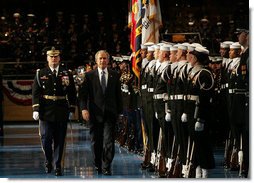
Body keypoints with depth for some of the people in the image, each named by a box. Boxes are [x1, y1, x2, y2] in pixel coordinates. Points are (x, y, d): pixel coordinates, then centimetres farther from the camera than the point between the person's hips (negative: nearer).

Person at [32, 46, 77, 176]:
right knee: (46, 139, -3)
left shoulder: (67, 74, 7)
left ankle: (58, 166, 9)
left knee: (60, 140, 2)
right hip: (46, 112, -1)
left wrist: (72, 110, 5)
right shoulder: (40, 74, 5)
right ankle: (48, 161, 20)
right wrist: (36, 109, -7)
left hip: (62, 112, 1)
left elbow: (72, 93, 10)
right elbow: (35, 92, 1)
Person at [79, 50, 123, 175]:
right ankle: (97, 165, 22)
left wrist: (120, 111, 6)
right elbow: (83, 93, -1)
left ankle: (106, 167, -5)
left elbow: (118, 94, 9)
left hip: (110, 113, 0)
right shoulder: (89, 75, 4)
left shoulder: (115, 75, 8)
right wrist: (84, 108, -13)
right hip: (95, 113, 0)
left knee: (109, 141, -8)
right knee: (96, 141, 8)